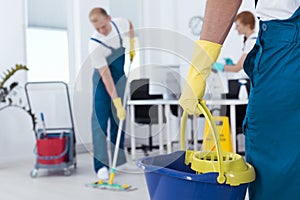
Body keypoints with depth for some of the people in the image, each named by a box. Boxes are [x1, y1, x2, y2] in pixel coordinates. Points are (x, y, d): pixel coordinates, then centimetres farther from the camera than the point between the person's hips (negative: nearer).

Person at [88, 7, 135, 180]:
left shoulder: (119, 23, -13)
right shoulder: (95, 45, -28)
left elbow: (130, 26, 15)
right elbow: (106, 77, -30)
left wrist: (132, 46, 4)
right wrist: (117, 103, -31)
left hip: (121, 77, 5)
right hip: (103, 82, -5)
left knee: (119, 119, 8)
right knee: (100, 119, -11)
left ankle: (118, 160, 17)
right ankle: (101, 165, -10)